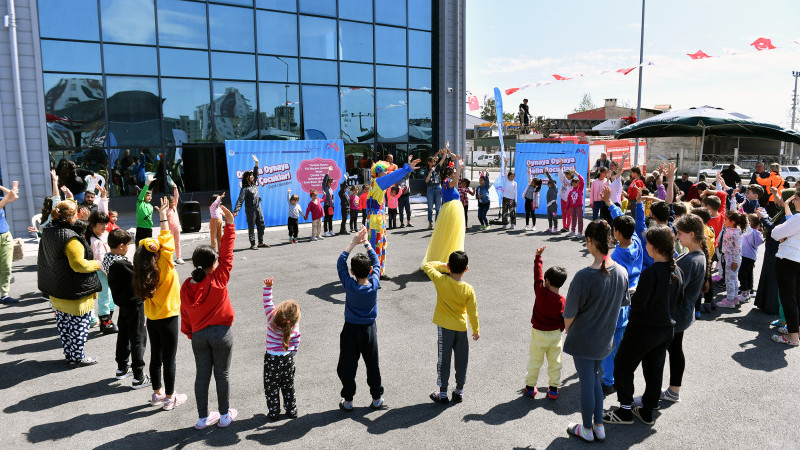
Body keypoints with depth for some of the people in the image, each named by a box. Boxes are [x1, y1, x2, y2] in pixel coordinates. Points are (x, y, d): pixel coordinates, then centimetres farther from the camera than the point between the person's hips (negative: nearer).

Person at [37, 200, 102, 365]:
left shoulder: (48, 231, 3)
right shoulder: (70, 238, -26)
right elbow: (79, 265, -26)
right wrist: (97, 264, -10)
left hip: (55, 289, 9)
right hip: (74, 292, -9)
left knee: (63, 322, 20)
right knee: (79, 323, 5)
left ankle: (69, 352, 34)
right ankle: (77, 357, 15)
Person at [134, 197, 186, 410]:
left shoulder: (142, 273, -6)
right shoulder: (165, 267, -22)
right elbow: (167, 240, -19)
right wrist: (163, 216, -14)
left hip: (151, 319, 6)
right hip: (168, 318, -6)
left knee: (156, 357, 18)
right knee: (169, 359, 5)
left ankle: (157, 393, 31)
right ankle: (170, 398, 15)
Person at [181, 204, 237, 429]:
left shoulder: (185, 287, -3)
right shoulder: (218, 280, -16)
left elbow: (185, 316, 6)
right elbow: (227, 254, -14)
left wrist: (191, 335, 21)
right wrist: (229, 223, -10)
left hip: (198, 334, 4)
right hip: (221, 333, -4)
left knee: (202, 375, 13)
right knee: (221, 375, 9)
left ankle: (203, 418, 24)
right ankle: (225, 415, 22)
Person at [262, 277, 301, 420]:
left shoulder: (272, 317, -22)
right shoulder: (294, 326, -16)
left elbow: (267, 302, -13)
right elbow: (296, 343, -3)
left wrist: (268, 286, -17)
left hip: (272, 359, -2)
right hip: (288, 358, 2)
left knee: (272, 387, 15)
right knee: (288, 386, 20)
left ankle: (274, 412, 24)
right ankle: (291, 410, 30)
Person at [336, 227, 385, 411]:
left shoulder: (349, 285, -20)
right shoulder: (374, 284, -17)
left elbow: (340, 262, -9)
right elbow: (376, 262, -1)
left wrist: (354, 243, -8)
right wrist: (366, 242, 1)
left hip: (351, 329, -2)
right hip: (369, 329, 2)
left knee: (347, 365, 11)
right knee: (372, 364, 14)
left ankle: (348, 400, 20)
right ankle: (377, 398, 25)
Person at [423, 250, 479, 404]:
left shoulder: (441, 280, -17)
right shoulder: (468, 290, -14)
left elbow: (426, 266, -1)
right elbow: (473, 313, -6)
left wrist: (442, 265, 6)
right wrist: (476, 330, 7)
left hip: (444, 327, -1)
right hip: (461, 328, 1)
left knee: (444, 359, 9)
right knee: (461, 360, 16)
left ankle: (443, 393, 16)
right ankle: (459, 391, 27)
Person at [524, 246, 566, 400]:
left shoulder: (541, 292, -20)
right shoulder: (563, 301, -14)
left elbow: (538, 275, -8)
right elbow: (565, 321, -5)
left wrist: (538, 257, 3)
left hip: (538, 334, -1)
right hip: (555, 335, 1)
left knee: (535, 361, 12)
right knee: (555, 362, 16)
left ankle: (530, 387, 24)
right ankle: (554, 389, 25)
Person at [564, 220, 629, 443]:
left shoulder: (584, 276, -28)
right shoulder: (621, 272, -9)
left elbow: (570, 314, -18)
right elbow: (622, 303, 7)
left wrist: (567, 330, 2)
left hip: (583, 340, -6)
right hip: (605, 339, 6)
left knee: (587, 382, 10)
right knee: (594, 378, 23)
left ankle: (587, 429, 28)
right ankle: (599, 426, 34)